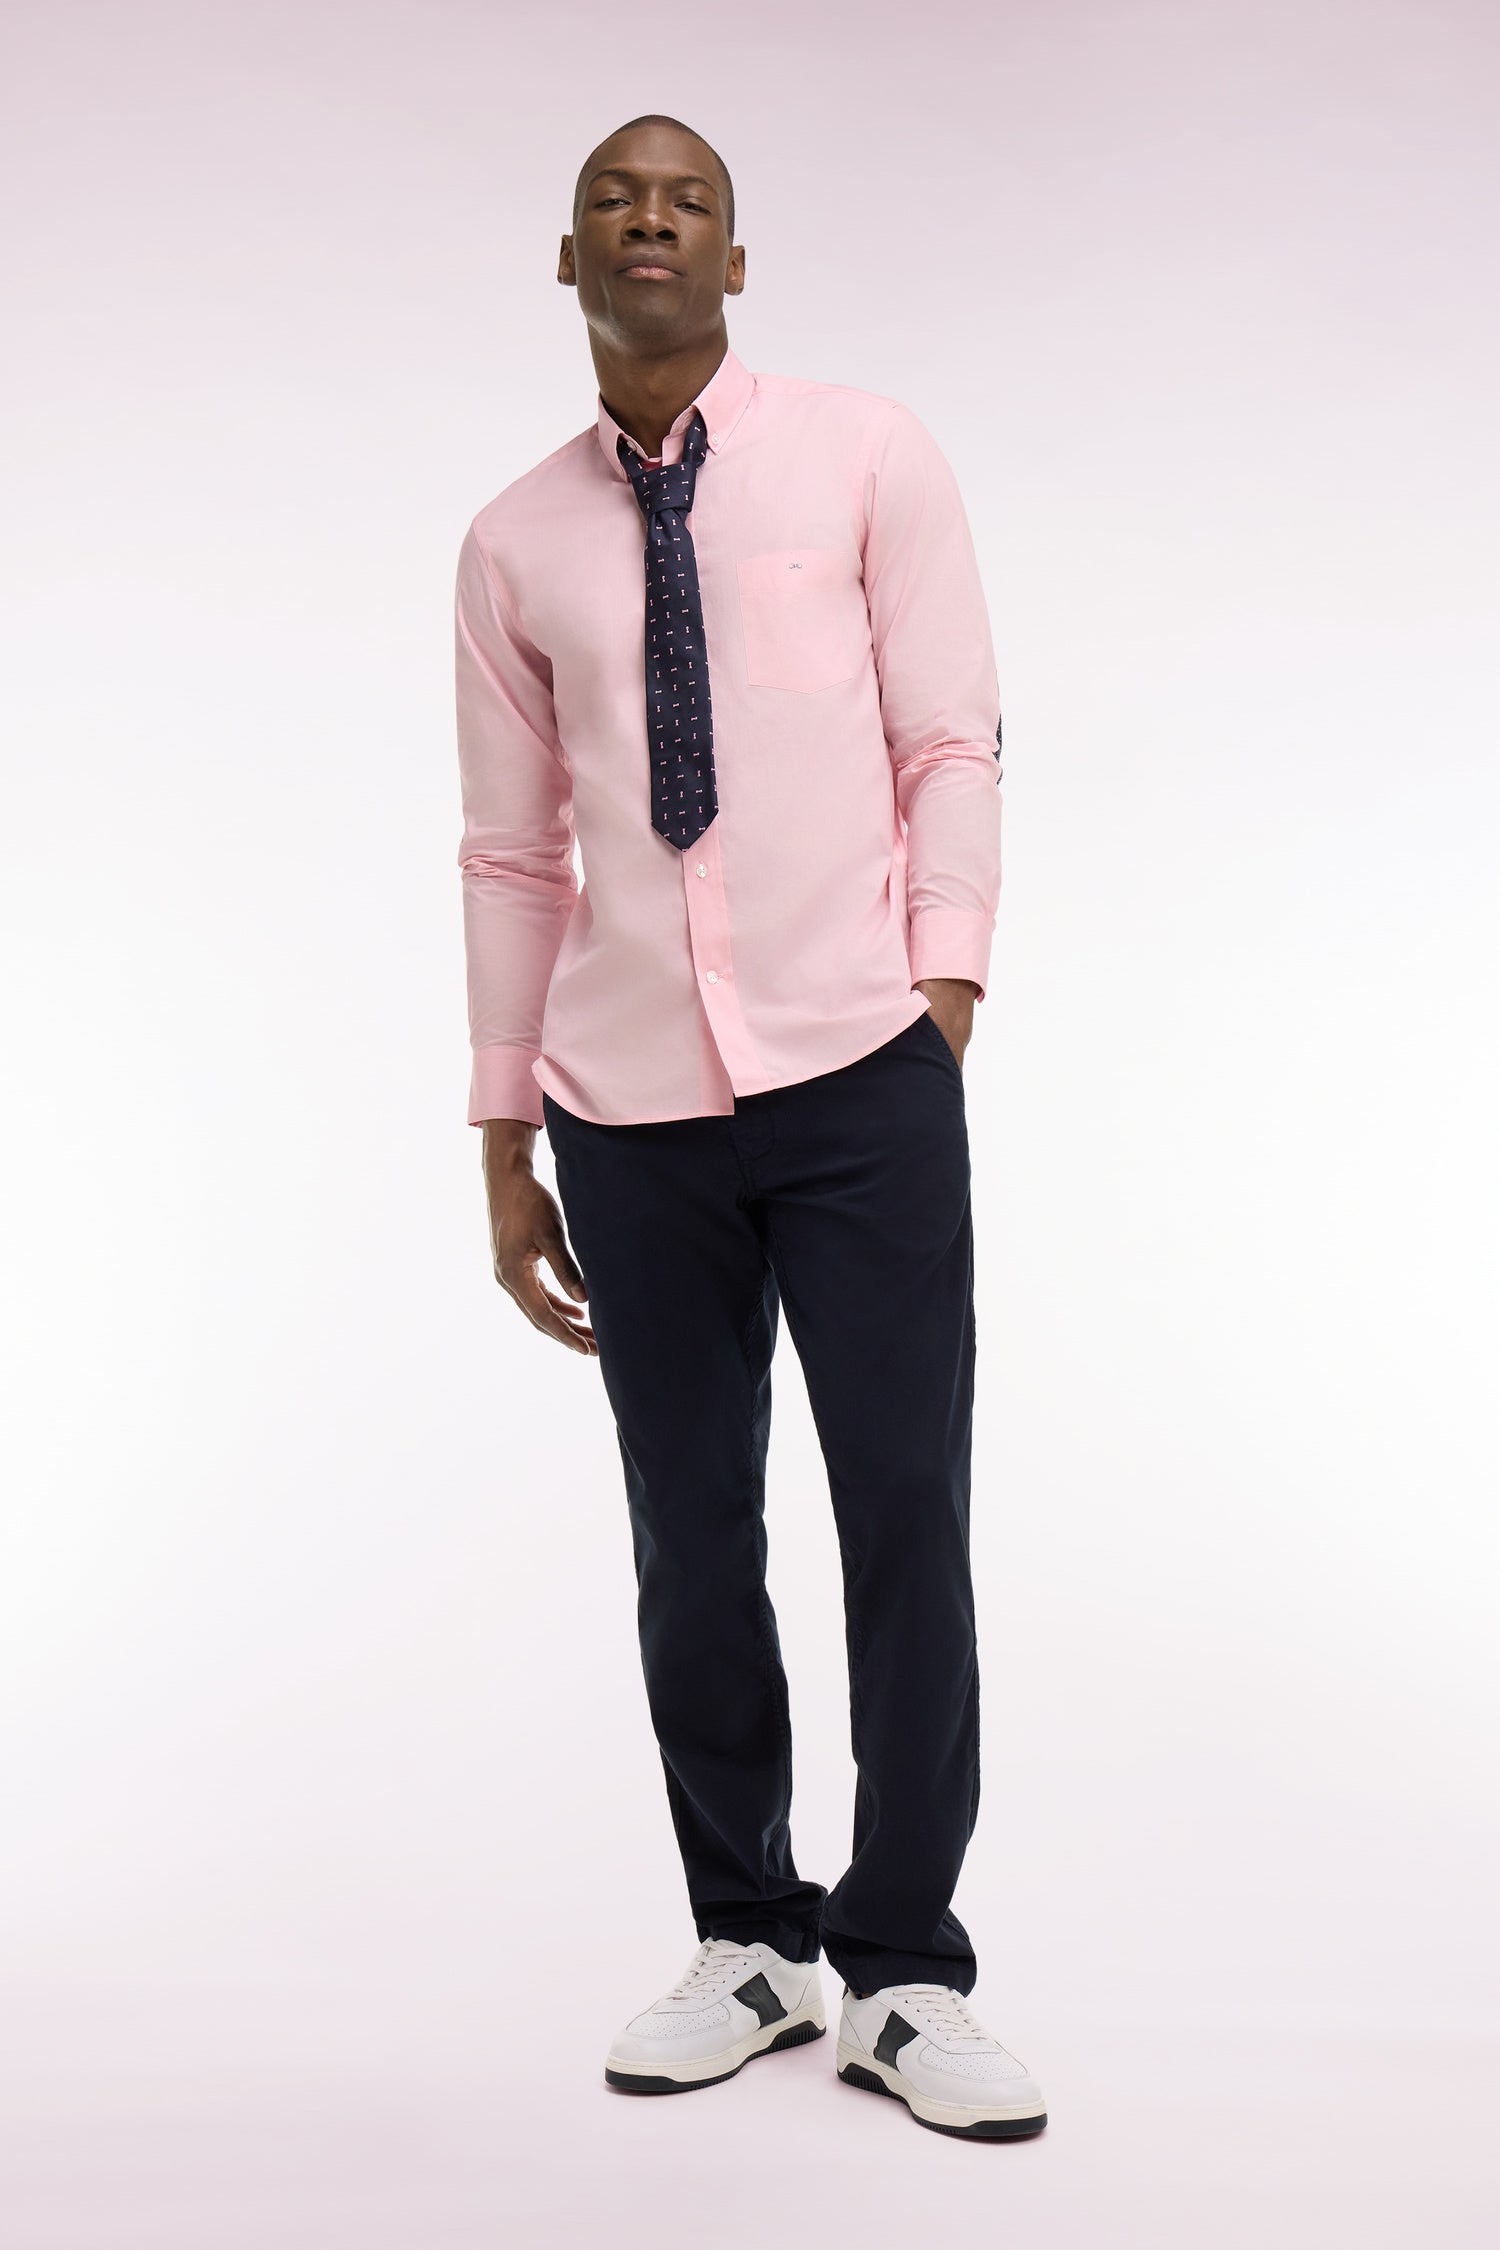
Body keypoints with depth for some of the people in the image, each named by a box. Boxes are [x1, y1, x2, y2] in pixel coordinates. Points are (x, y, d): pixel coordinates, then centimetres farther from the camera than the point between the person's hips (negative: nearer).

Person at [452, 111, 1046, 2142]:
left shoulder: (867, 457, 4)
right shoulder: (516, 545, 10)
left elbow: (951, 748, 1)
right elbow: (511, 857, 12)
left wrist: (942, 996, -9)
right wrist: (504, 1140, 11)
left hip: (861, 1083, -2)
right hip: (629, 1114, 2)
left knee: (909, 1527, -1)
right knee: (690, 1545, 8)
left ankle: (905, 1977, 13)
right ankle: (750, 1943, 24)